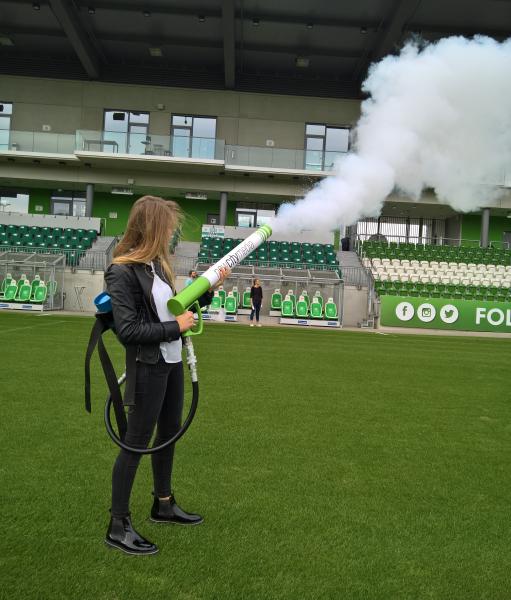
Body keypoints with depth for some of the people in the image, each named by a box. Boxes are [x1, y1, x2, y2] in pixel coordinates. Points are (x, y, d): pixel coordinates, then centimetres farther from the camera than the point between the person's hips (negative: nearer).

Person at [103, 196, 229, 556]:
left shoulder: (157, 263, 6)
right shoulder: (121, 272, -19)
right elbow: (128, 330, -23)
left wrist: (207, 290, 4)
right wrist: (176, 327, -18)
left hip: (172, 363, 9)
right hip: (148, 368, -9)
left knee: (169, 432, 20)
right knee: (137, 442, 2)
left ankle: (164, 504, 39)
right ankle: (119, 526, 18)